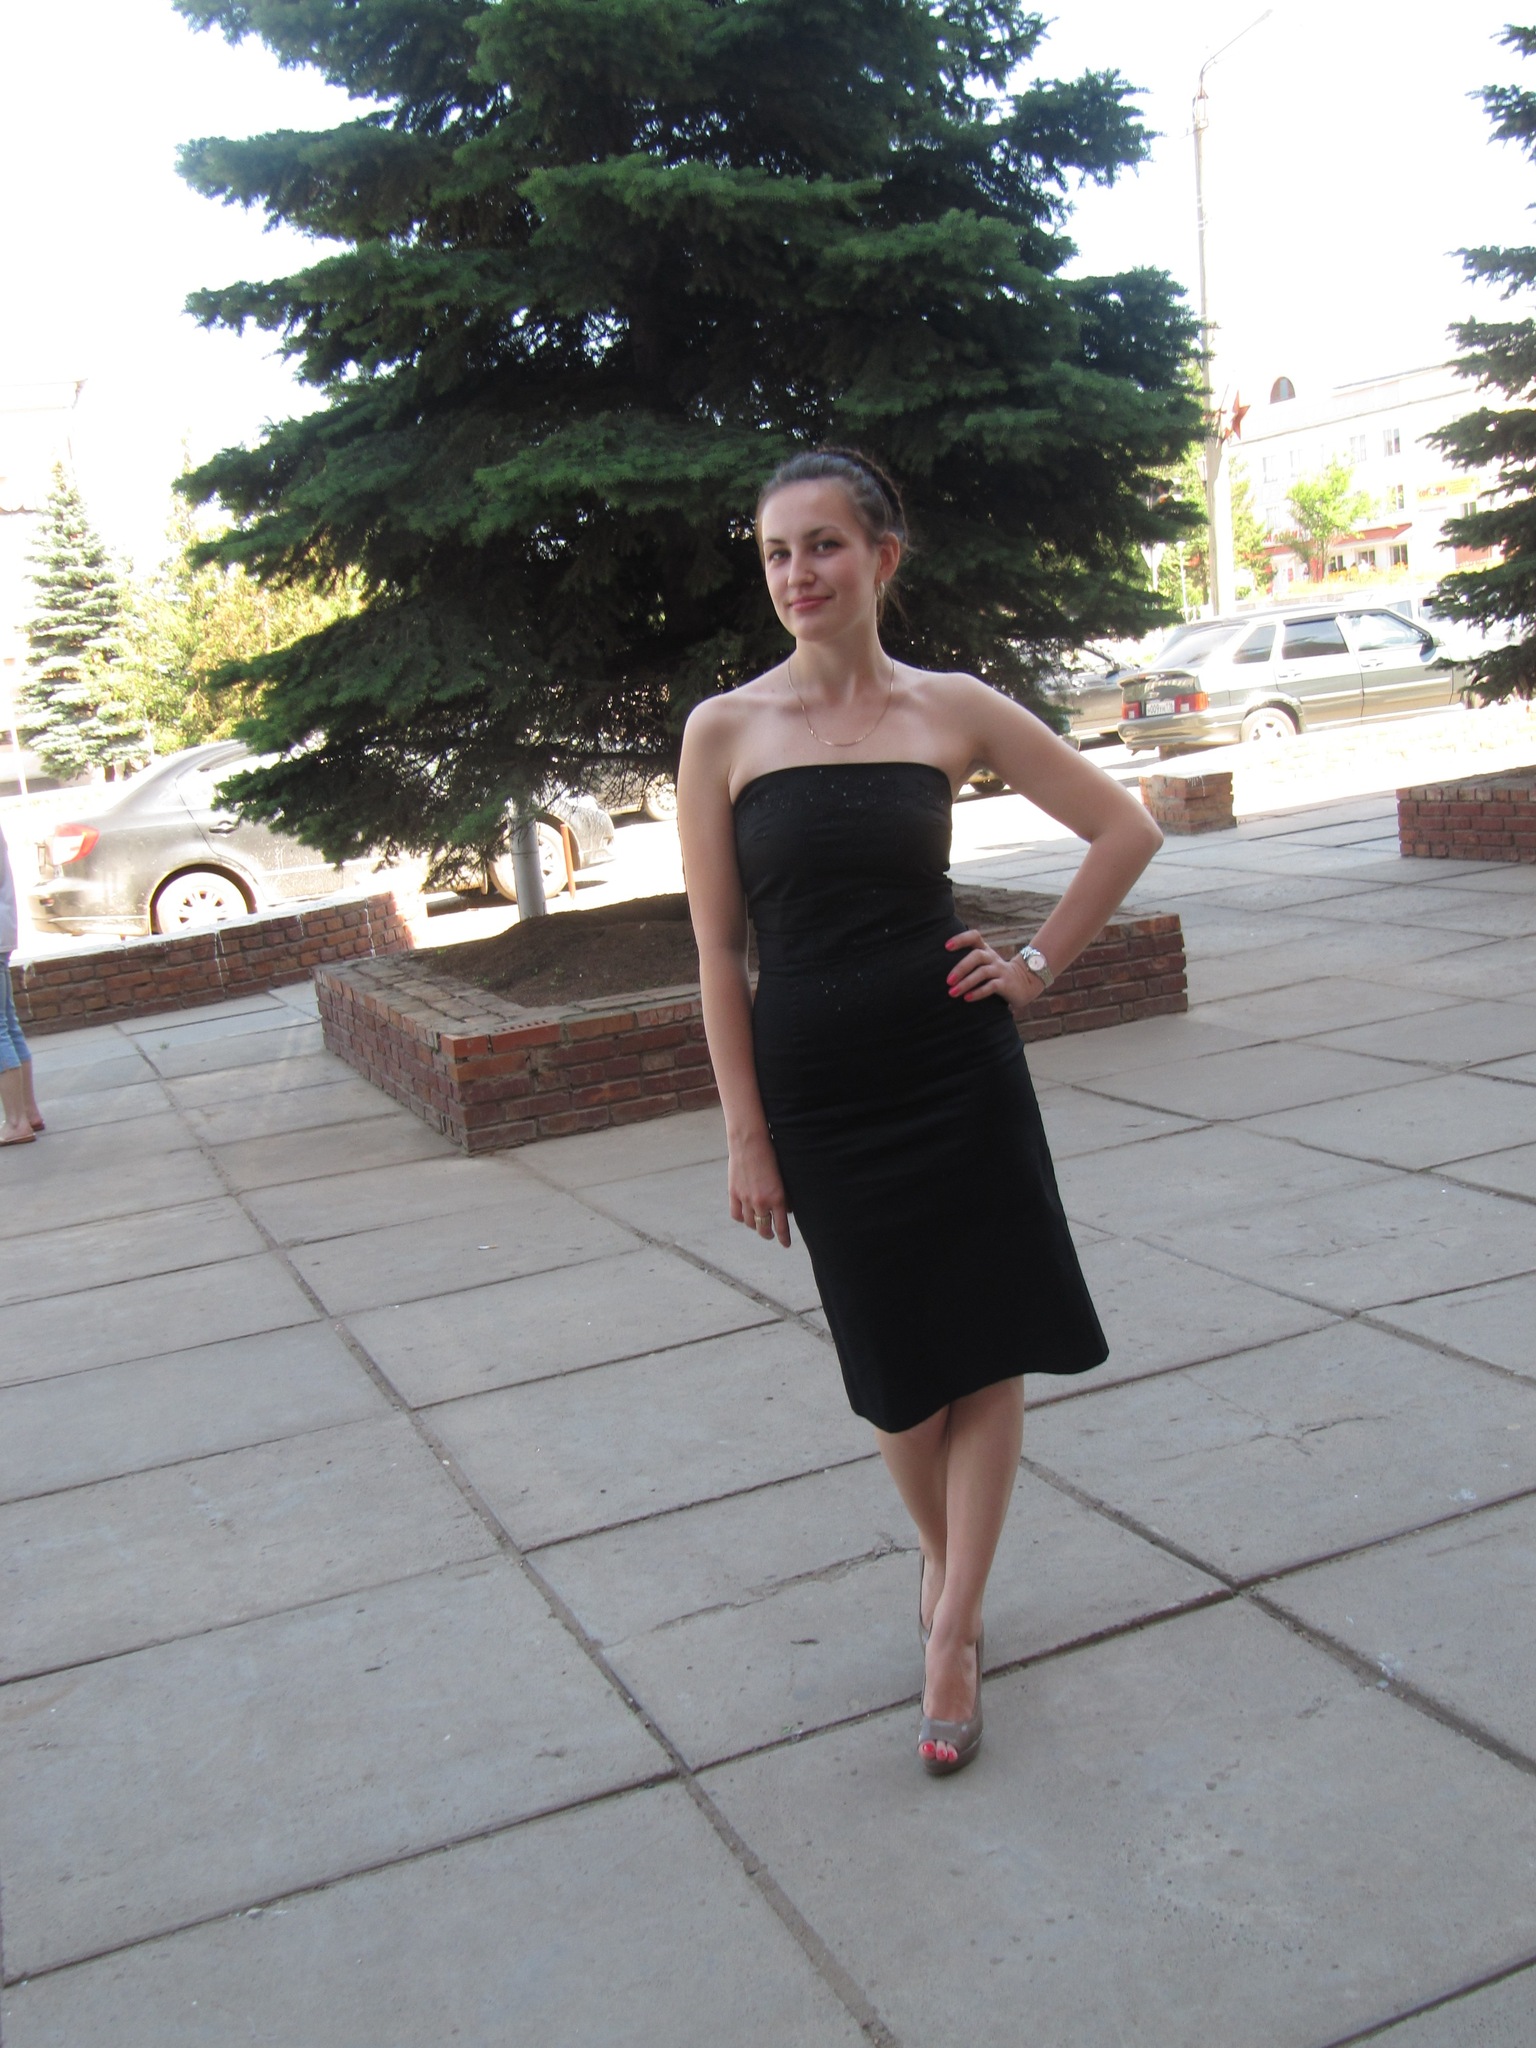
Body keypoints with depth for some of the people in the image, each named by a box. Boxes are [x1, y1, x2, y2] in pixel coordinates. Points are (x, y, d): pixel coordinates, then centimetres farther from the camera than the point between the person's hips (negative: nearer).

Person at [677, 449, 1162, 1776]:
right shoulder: (725, 731, -4)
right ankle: (943, 1557, 39)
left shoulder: (953, 710, -1)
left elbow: (1126, 830, 8)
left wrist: (1040, 966, 0)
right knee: (898, 1365, 11)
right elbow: (719, 949, -3)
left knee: (988, 1346, 2)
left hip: (958, 1066, 1)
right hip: (815, 1083, 0)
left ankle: (952, 1637, 16)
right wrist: (746, 1135, -4)